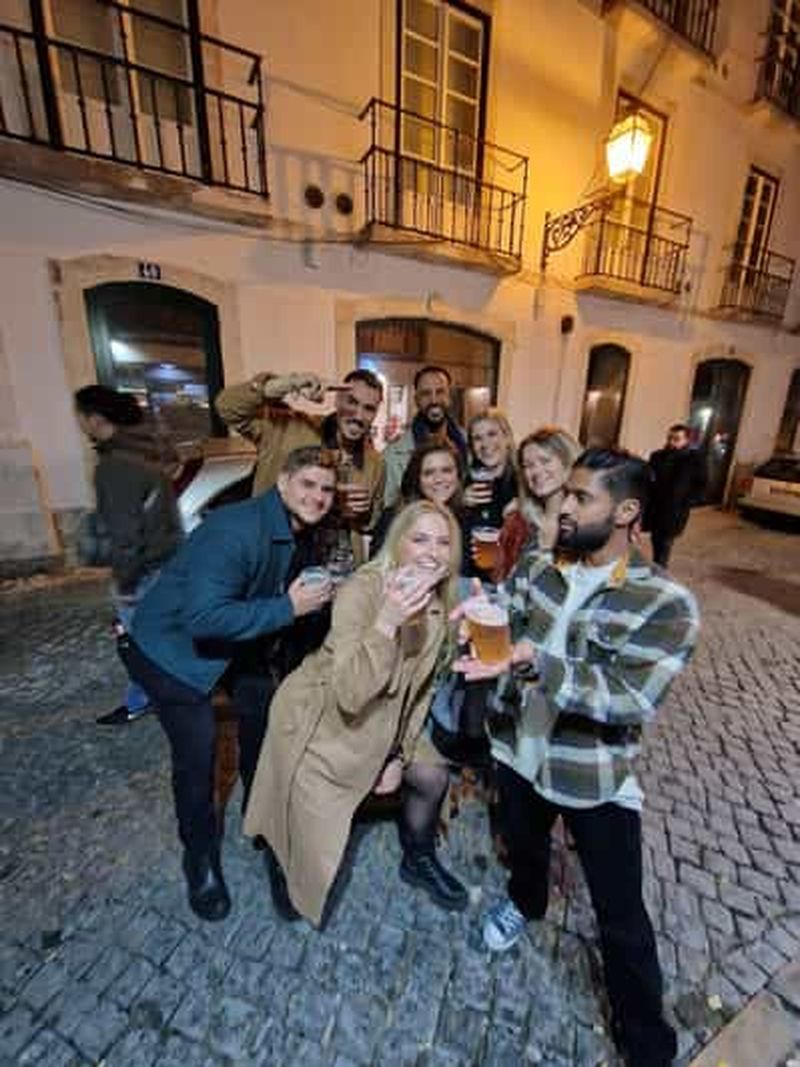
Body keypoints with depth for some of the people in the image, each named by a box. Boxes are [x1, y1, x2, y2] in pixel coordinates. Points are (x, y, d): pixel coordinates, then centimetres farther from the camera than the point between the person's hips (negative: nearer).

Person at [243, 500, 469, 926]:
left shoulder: (440, 603, -8)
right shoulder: (362, 590, -30)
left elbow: (420, 687, 3)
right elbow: (350, 696, -35)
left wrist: (400, 754, 2)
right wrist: (387, 622, -46)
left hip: (380, 724, 7)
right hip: (318, 724, -6)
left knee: (433, 776, 12)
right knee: (318, 860, 2)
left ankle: (419, 860, 43)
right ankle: (285, 857, 39)